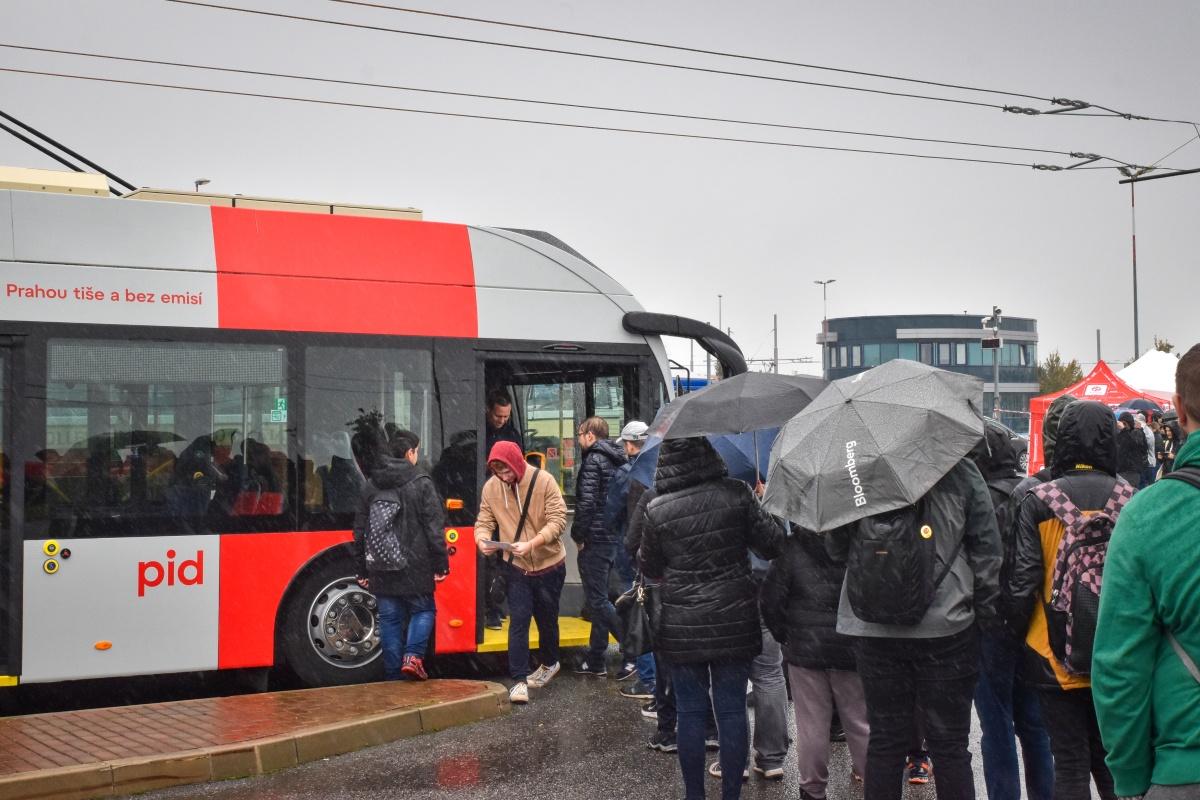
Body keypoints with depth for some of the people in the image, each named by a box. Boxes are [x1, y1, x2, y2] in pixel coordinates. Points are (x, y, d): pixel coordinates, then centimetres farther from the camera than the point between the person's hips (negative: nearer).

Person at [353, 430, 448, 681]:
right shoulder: (421, 483, -6)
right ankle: (413, 656, -9)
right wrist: (441, 564, -4)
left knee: (389, 618, 9)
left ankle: (393, 675, 10)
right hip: (414, 566, -4)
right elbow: (434, 528, -9)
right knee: (423, 609, 12)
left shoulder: (372, 485, 10)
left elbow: (360, 530, 13)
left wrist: (363, 569, 19)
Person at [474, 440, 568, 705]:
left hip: (549, 564, -1)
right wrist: (481, 539, -24)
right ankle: (519, 680, -2)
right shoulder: (490, 487, -6)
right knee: (518, 621, -6)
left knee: (546, 618, 16)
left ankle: (549, 663, 41)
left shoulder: (543, 481, -18)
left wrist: (531, 544, -33)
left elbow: (557, 520, -20)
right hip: (516, 567, 1)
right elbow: (484, 521, 0)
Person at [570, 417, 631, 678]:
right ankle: (595, 661, 21)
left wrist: (578, 535, -10)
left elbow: (586, 503, -21)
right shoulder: (618, 460, 14)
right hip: (616, 538, 9)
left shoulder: (593, 461, -13)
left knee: (598, 601, -5)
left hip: (595, 540, -9)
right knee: (599, 599, 15)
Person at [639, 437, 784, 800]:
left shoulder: (656, 510, -7)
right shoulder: (737, 494, -8)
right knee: (732, 710, 8)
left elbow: (649, 567, 5)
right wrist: (763, 509, 15)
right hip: (734, 622, 0)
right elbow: (772, 545, -2)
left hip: (682, 627, 0)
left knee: (690, 712, 9)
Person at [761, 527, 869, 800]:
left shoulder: (792, 549, -10)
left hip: (805, 651, -1)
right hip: (852, 651, 1)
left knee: (811, 725, 7)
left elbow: (770, 601, -9)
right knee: (860, 722, 12)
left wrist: (784, 636, 6)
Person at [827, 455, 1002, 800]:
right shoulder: (961, 473, -6)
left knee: (885, 740, 11)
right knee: (949, 745, 6)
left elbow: (836, 548, 7)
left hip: (875, 631, 2)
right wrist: (985, 611, 7)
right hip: (945, 628, -1)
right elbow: (987, 549, -2)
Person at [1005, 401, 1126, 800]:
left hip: (1055, 659, -2)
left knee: (1070, 765, 5)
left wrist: (1016, 630, 6)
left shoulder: (1037, 502, -10)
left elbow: (1022, 580, -9)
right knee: (1111, 759, 17)